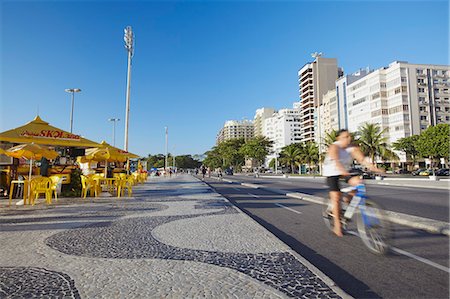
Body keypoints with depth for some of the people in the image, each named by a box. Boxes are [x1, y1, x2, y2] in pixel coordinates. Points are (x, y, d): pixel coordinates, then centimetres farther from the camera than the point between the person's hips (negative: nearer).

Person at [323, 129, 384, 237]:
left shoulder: (352, 147, -8)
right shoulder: (334, 147, -23)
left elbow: (362, 158, -19)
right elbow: (336, 160, -40)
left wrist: (372, 167, -35)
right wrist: (342, 170, -58)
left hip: (346, 170, 5)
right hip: (332, 172, -5)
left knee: (358, 182, -23)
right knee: (336, 198, -8)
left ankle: (348, 200, 6)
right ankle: (337, 225, 5)